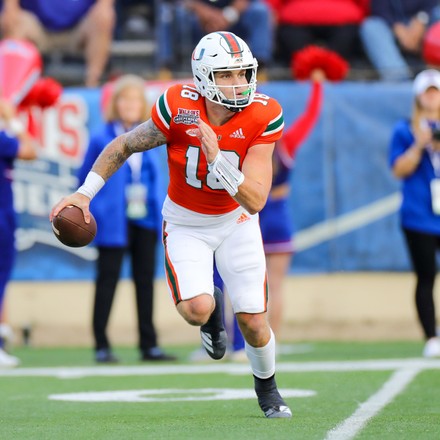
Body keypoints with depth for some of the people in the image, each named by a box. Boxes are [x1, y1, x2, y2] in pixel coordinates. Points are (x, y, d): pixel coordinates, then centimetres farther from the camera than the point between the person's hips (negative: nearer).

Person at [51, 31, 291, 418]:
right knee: (195, 310, -24)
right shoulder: (179, 108, -24)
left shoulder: (262, 117, -23)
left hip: (236, 222, 1)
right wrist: (84, 193, -9)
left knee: (253, 322, -3)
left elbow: (255, 201, -27)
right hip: (186, 224, -1)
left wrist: (217, 158, -39)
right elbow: (124, 146, -6)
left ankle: (267, 388, 30)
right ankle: (212, 308, 16)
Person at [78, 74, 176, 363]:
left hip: (146, 220, 4)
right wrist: (96, 213, -8)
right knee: (107, 282, 0)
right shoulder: (102, 140, -3)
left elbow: (157, 177, 14)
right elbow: (85, 180, 1)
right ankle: (102, 346, 5)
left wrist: (161, 214, 5)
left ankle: (149, 345, 14)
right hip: (114, 224, -4)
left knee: (145, 282, 8)